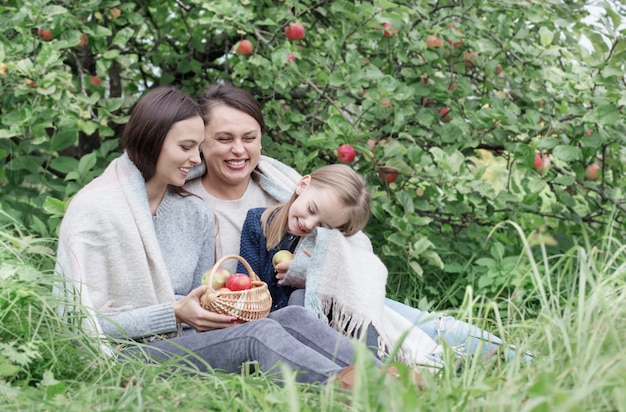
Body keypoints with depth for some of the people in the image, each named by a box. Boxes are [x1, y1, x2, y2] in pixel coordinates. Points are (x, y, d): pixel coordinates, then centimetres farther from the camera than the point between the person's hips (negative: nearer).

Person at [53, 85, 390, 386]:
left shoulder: (196, 214, 13)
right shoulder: (95, 209, -7)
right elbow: (85, 323, -12)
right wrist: (174, 313, -19)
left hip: (185, 344, 6)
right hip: (128, 356, -6)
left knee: (292, 318, -22)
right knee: (259, 333, -31)